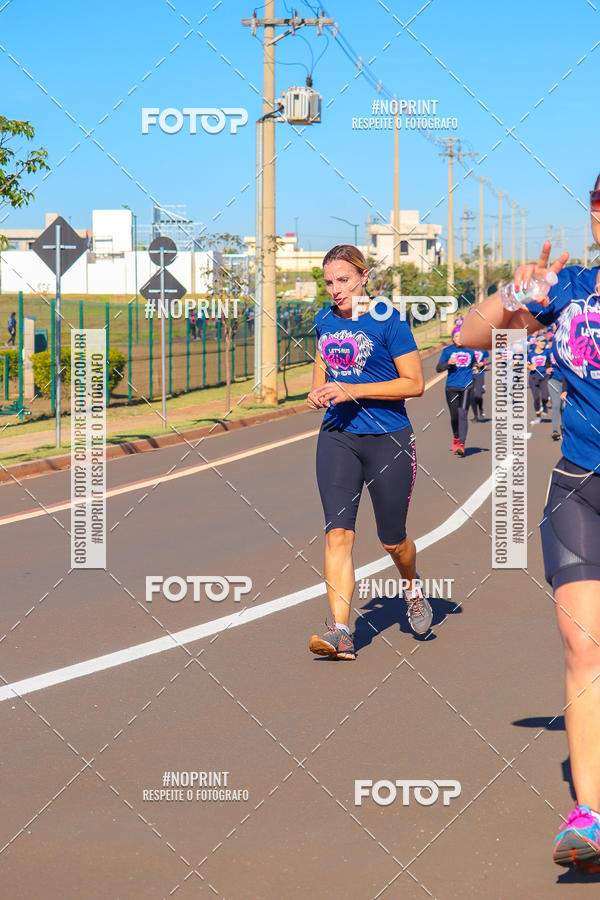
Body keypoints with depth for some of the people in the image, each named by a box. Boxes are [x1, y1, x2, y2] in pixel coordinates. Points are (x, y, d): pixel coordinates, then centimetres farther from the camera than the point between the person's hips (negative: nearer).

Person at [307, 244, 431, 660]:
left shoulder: (388, 319, -10)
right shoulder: (324, 319, 8)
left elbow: (415, 383, -12)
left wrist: (352, 391, -19)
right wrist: (318, 391, 5)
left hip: (389, 438, -4)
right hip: (337, 435, 4)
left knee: (393, 539, 8)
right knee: (337, 532, -10)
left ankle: (413, 587, 42)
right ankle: (340, 632, -14)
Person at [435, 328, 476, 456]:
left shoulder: (470, 350, 9)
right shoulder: (447, 351, 3)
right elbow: (438, 368, -2)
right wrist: (448, 363, -18)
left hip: (466, 387, 0)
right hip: (452, 387, 1)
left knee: (463, 415, -14)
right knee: (454, 416, 10)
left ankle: (461, 445, -19)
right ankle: (456, 439, 36)